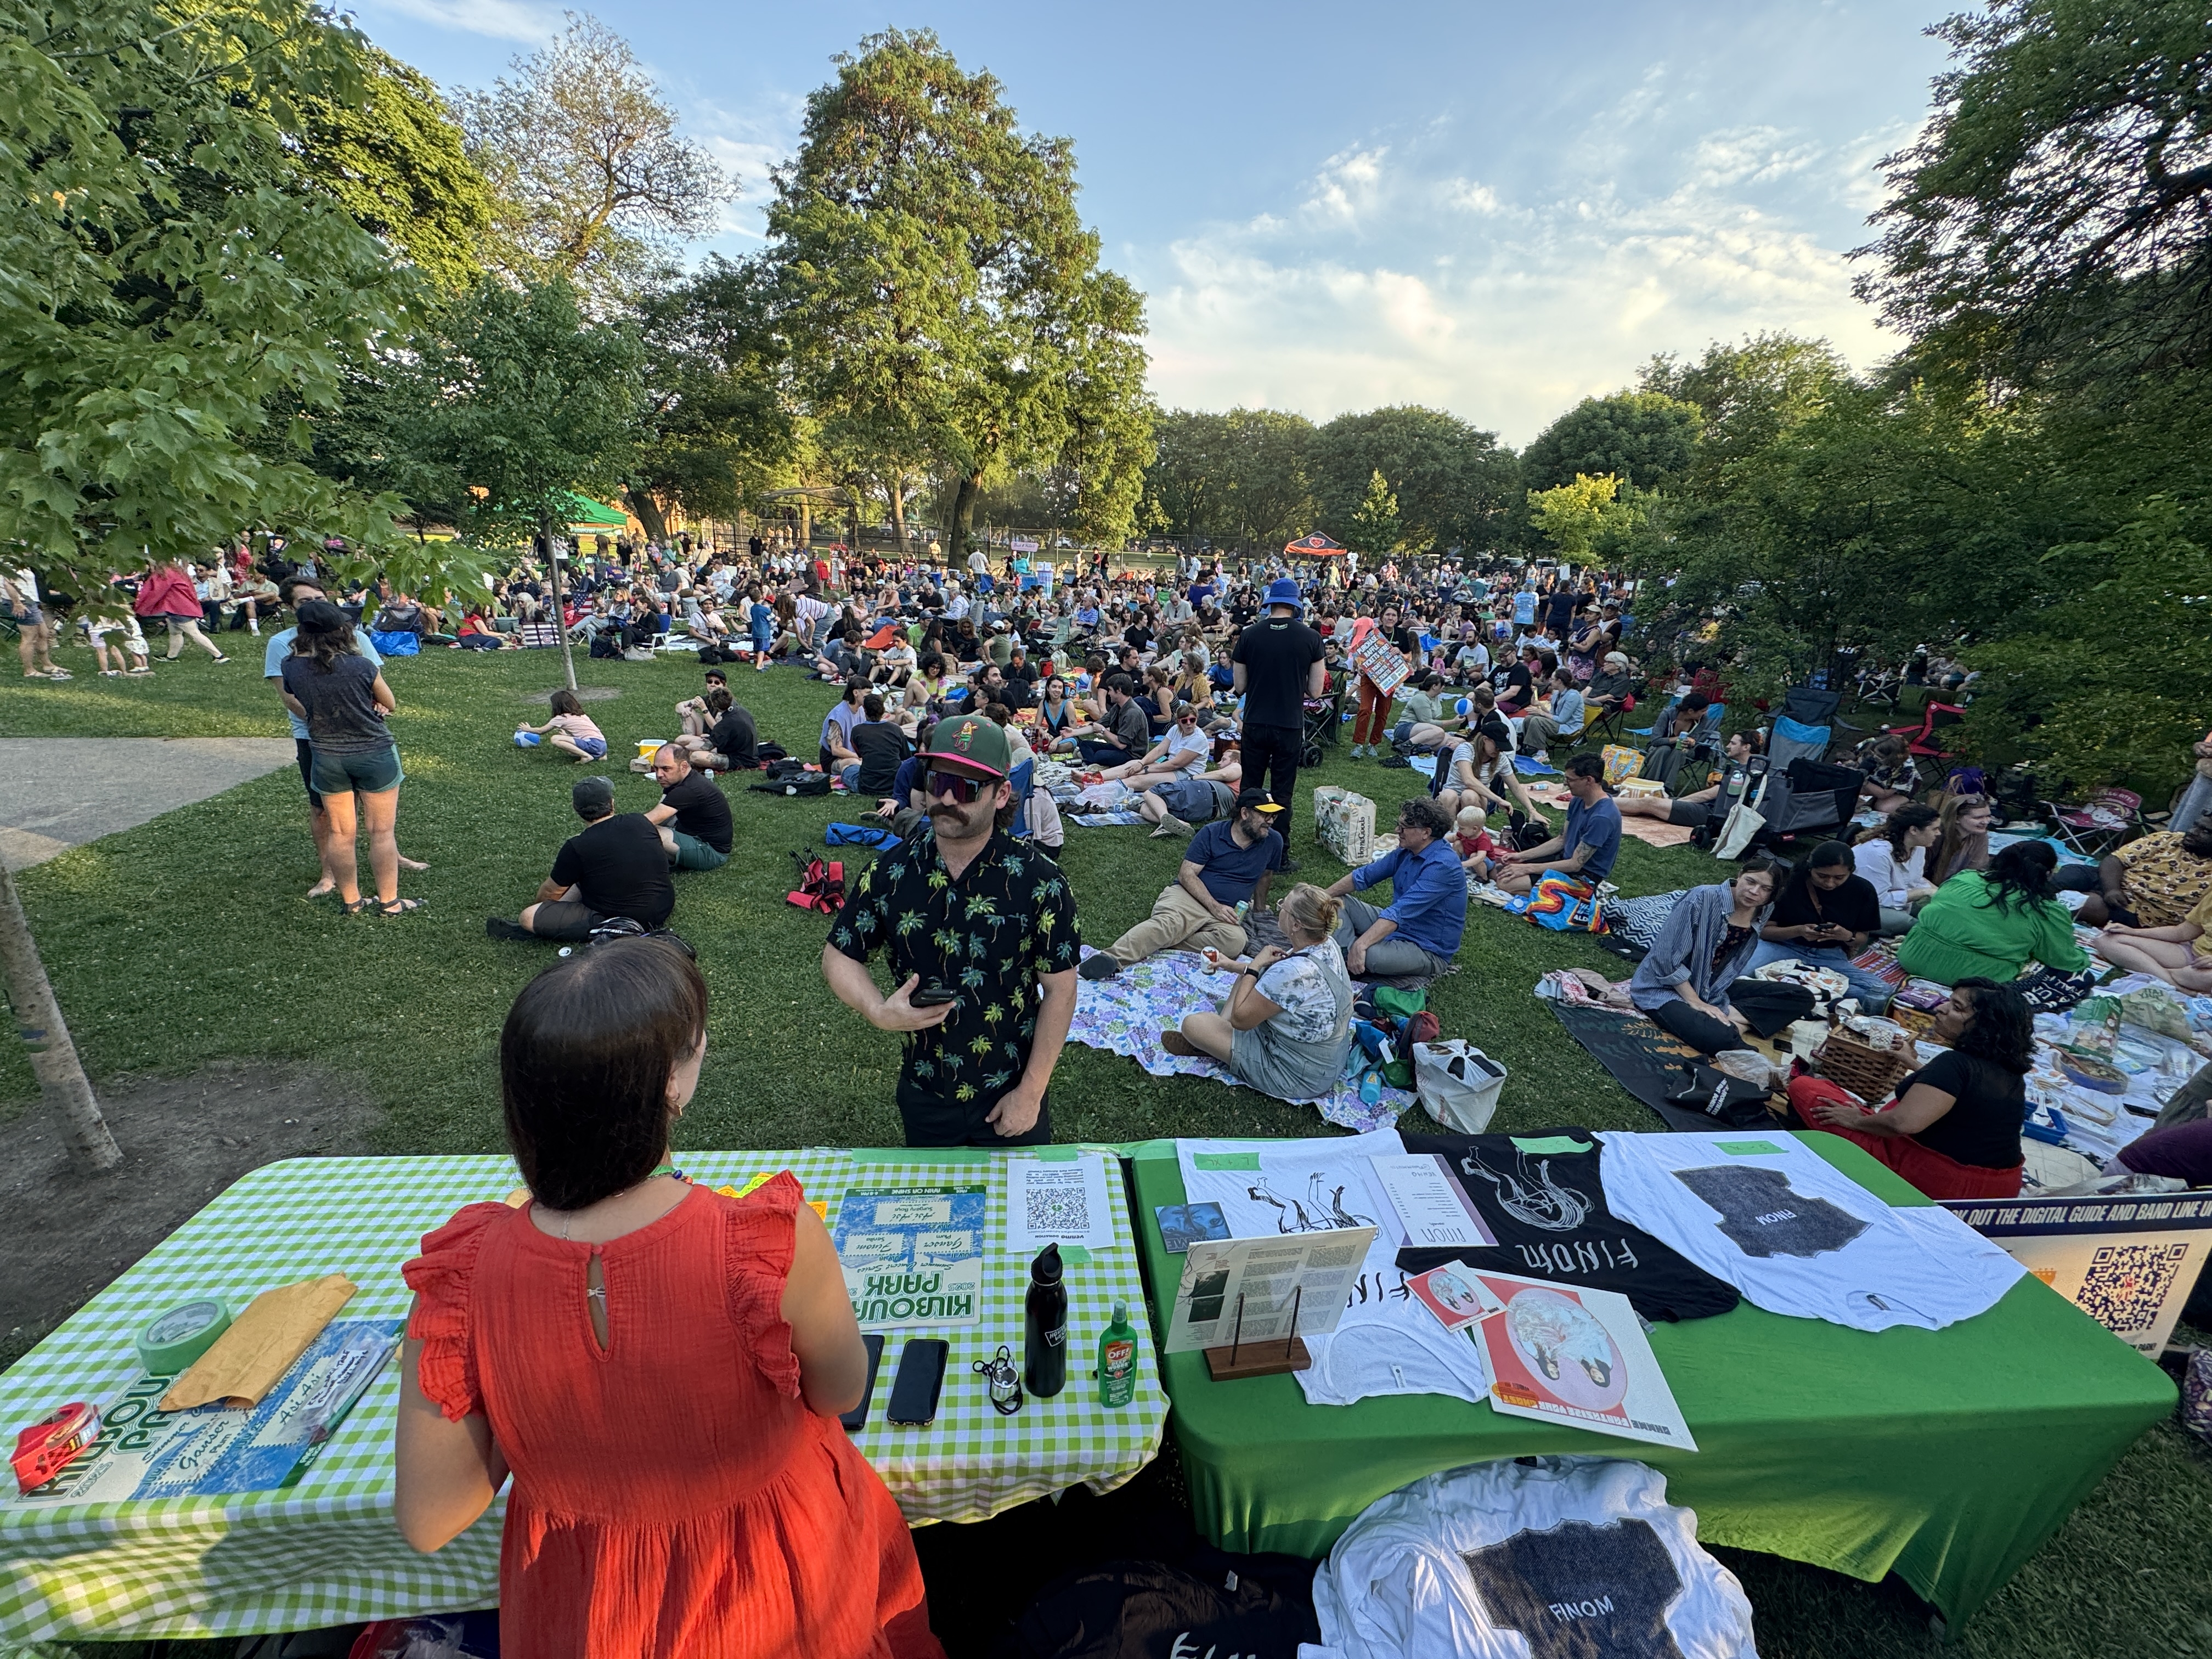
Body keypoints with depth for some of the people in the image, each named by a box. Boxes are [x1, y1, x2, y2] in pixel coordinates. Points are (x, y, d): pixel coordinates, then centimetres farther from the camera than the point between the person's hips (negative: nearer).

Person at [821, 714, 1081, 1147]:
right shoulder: (889, 872, -10)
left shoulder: (1039, 880, -18)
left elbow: (1059, 988, -13)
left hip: (1010, 1098, -2)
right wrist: (879, 1012, -20)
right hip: (924, 1097, 3)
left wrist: (1031, 1092, -12)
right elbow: (839, 956, 0)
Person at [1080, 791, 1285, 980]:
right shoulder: (1211, 834, 1)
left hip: (1226, 914, 3)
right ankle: (1112, 958, -56)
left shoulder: (1273, 842, 10)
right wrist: (1215, 906, -15)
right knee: (1168, 923, -37)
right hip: (1188, 896, -2)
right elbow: (1187, 874, -4)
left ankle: (1157, 946, -31)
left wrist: (1259, 909, 37)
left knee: (1235, 941, -34)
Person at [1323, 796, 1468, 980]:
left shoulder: (1442, 866, -26)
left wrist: (1361, 944, -39)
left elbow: (1401, 911, -34)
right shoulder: (1406, 851, 1)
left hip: (1428, 949, -9)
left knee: (1368, 955, -37)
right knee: (1338, 903, 4)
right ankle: (1348, 961, -13)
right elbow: (1364, 876, 8)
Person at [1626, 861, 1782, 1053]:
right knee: (1719, 1038, -32)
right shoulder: (1702, 900, -22)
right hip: (1664, 988, -8)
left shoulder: (1763, 912, -1)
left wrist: (1731, 1014, 0)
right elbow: (1668, 959, -22)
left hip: (1713, 989, 8)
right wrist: (1695, 1003, -19)